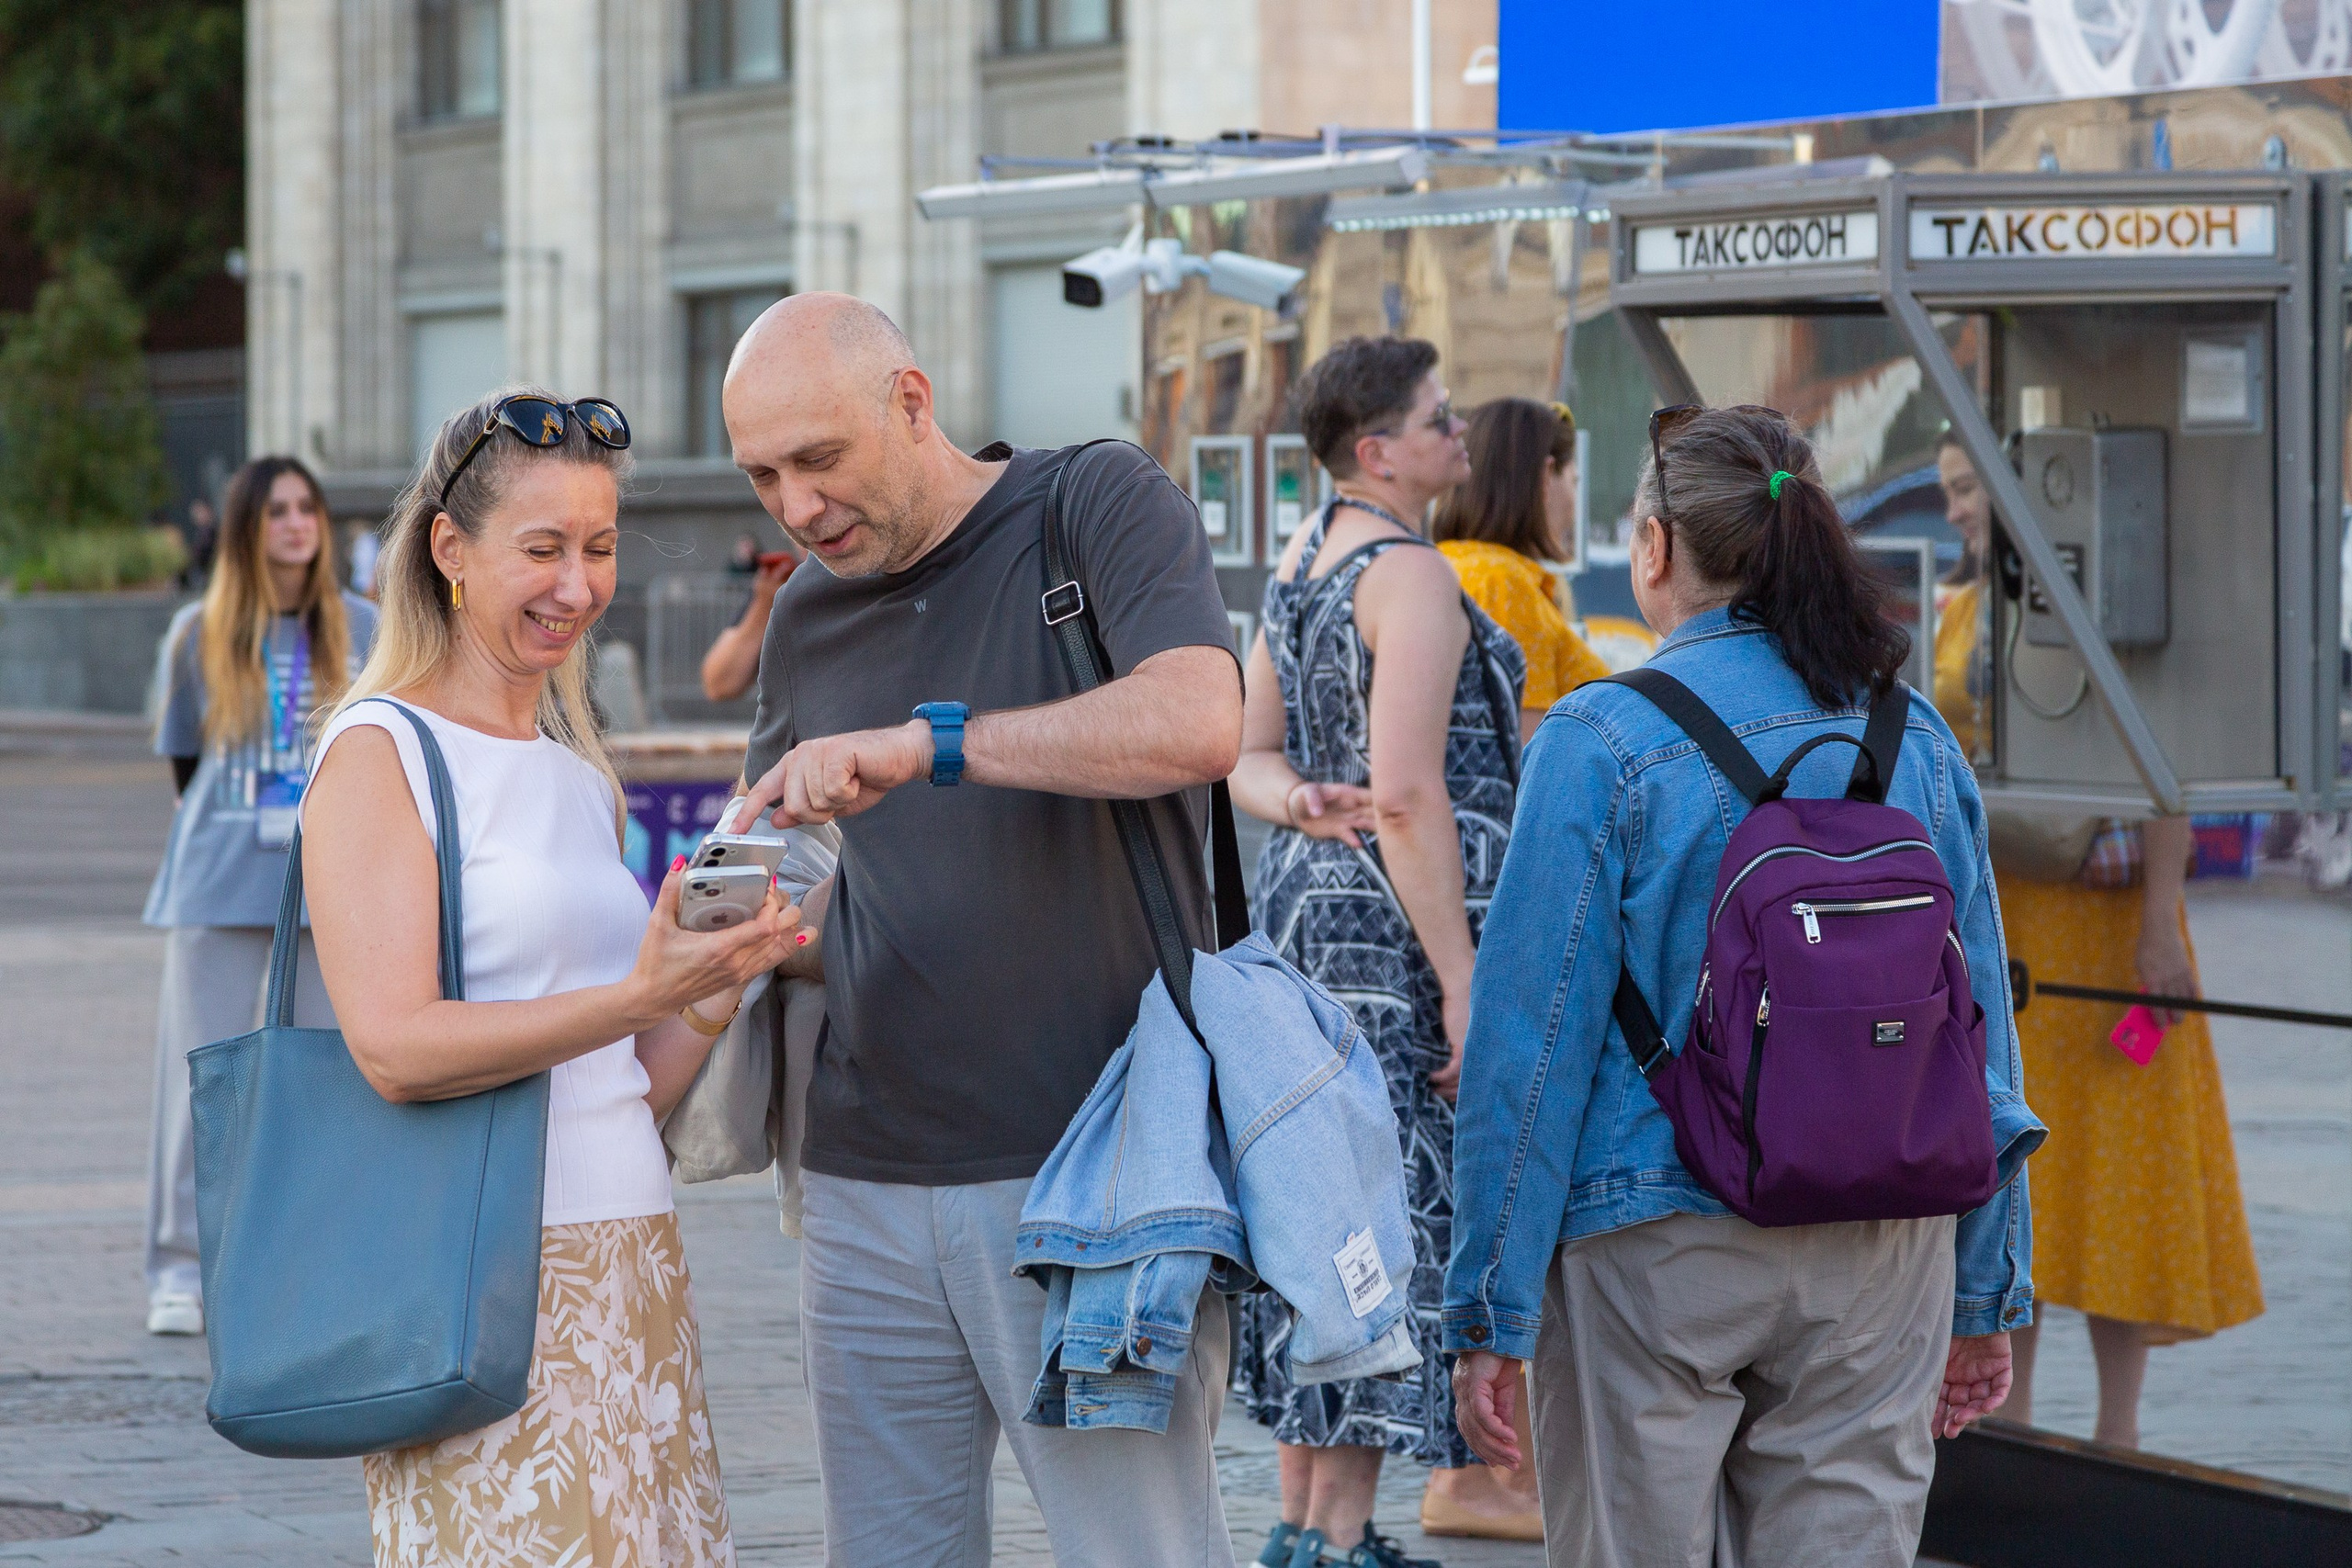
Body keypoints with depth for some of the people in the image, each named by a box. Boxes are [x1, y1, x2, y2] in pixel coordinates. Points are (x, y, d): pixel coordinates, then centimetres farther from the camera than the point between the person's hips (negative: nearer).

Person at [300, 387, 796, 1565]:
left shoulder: (582, 779, 18)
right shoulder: (379, 752, -5)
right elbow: (394, 1048, -17)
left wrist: (718, 990, -1)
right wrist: (643, 996, -23)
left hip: (634, 1276, 7)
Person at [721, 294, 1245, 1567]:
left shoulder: (1099, 507, -4)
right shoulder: (808, 617, 14)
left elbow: (1197, 724, -22)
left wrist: (926, 742, -25)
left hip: (1087, 1172, -6)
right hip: (865, 1180, 6)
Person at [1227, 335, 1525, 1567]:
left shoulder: (1302, 561, 13)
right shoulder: (1410, 577, -15)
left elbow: (1250, 755, 16)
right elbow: (1407, 794, -22)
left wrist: (1305, 808, -5)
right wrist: (1463, 984, -21)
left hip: (1306, 904, 9)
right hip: (1404, 922, -9)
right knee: (1403, 1210, -5)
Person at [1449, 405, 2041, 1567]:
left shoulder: (1602, 741, -8)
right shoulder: (1916, 740, 6)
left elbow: (1535, 1035, -9)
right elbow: (1980, 1029, 9)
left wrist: (1488, 1308, -6)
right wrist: (1986, 1295, 16)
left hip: (1658, 1252, -4)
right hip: (1886, 1251, 4)